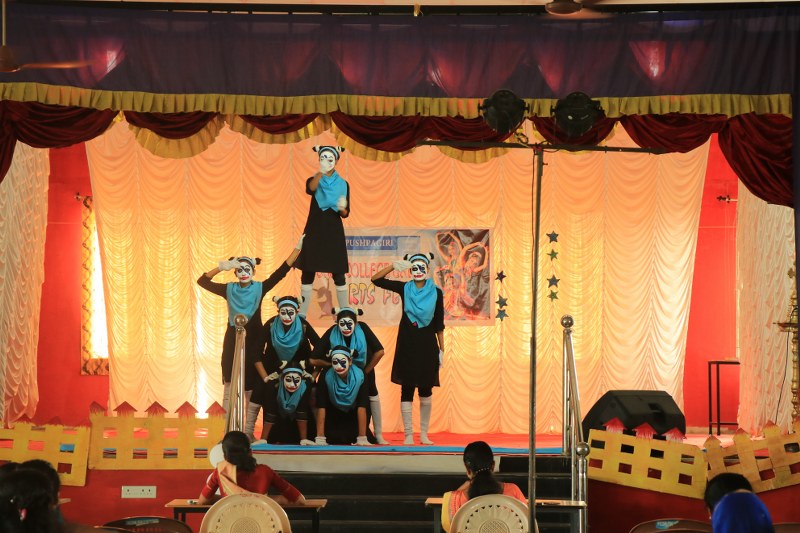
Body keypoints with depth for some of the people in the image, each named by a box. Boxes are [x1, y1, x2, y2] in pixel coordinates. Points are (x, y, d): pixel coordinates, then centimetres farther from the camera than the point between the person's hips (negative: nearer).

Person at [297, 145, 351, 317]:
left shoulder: (343, 184, 3)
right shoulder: (314, 180, 0)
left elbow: (345, 214, 3)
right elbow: (309, 189, -27)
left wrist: (342, 208, -22)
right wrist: (321, 172, -46)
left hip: (334, 233, 0)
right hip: (314, 232, 0)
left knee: (338, 275, -3)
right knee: (308, 273, 0)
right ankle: (302, 314, 7)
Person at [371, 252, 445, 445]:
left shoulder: (436, 292, 1)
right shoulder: (404, 288, 1)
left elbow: (439, 324, 4)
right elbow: (376, 279, -3)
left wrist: (442, 349, 2)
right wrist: (394, 266, -14)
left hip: (427, 344, 1)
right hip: (407, 343, -1)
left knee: (426, 389, 7)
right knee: (407, 389, -1)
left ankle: (424, 433, 16)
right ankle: (408, 434, 3)